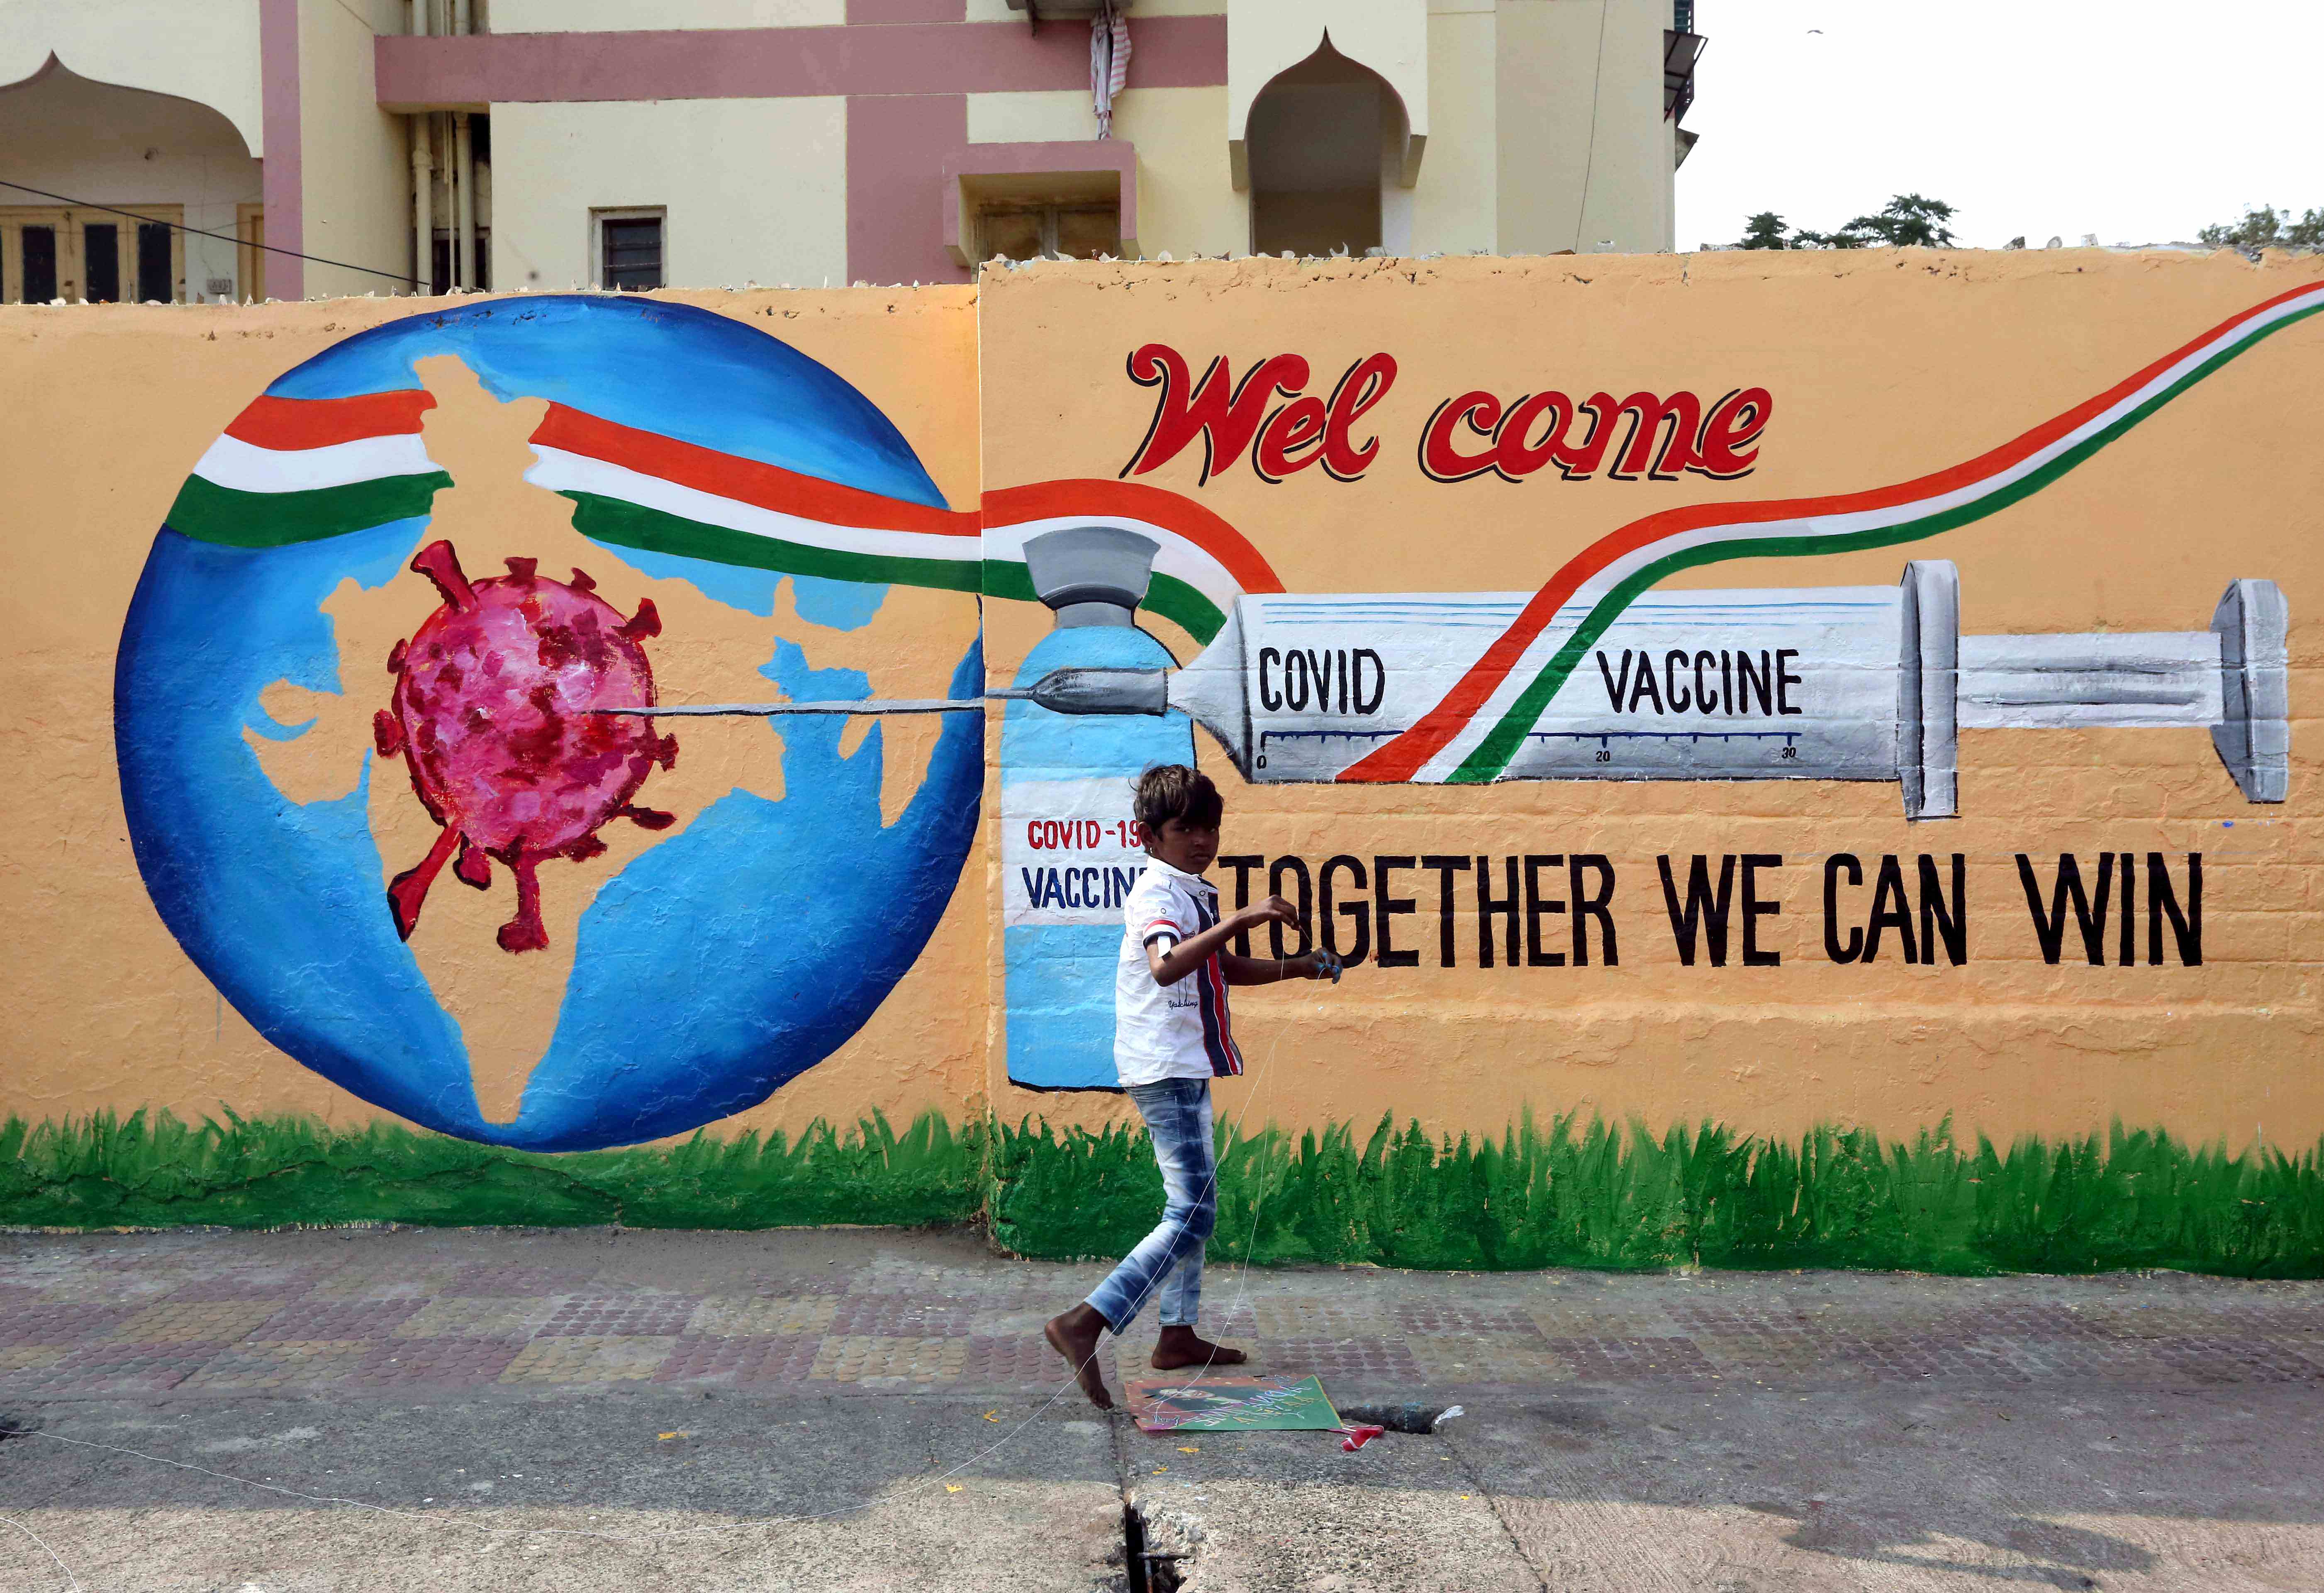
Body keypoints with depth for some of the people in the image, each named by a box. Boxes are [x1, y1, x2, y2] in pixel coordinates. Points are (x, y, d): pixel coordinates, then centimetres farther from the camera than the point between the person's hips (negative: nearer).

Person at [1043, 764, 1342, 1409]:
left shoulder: (1194, 892, 16)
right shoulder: (1157, 891, -16)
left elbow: (1224, 968, 30)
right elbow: (1166, 966, -38)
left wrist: (1296, 966, 19)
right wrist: (1238, 920, -43)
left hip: (1189, 1069, 10)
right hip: (1166, 1068, -10)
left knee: (1194, 1204, 17)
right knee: (1192, 1214, -15)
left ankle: (1179, 1335, 25)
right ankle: (1084, 1323, -19)